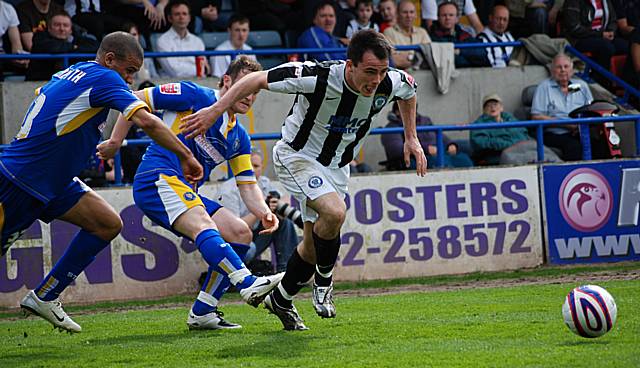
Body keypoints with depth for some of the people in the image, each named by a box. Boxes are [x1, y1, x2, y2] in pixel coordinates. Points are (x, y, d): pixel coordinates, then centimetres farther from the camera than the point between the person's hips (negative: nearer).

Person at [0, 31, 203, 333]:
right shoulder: (104, 78, -16)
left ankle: (44, 297, 9)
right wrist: (185, 156, -20)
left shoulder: (72, 72, 9)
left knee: (108, 224, 4)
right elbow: (146, 121, -26)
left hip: (52, 183, 9)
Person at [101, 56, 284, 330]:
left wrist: (264, 212, -3)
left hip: (187, 194, 9)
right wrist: (115, 141, -2)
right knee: (203, 226, -31)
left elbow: (248, 185, 17)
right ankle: (249, 284, -51)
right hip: (157, 178, -9)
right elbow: (136, 100, 0)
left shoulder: (239, 138, 20)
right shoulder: (195, 96, -1)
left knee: (240, 233, -2)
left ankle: (201, 313, -2)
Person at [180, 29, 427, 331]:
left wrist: (411, 138, 8)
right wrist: (215, 110, -24)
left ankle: (280, 300, 34)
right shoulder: (317, 78, -33)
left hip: (336, 165, 6)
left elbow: (409, 90, 8)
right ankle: (323, 282, -4)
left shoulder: (391, 83, -19)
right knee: (334, 212, -30)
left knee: (314, 246, 10)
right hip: (297, 155, -6)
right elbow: (258, 79, -23)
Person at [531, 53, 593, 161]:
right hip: (554, 135, -3)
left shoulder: (581, 86, 20)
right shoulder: (544, 87, 8)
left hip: (581, 133, 3)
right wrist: (566, 124, -8)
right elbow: (536, 117, -1)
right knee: (575, 147, -36)